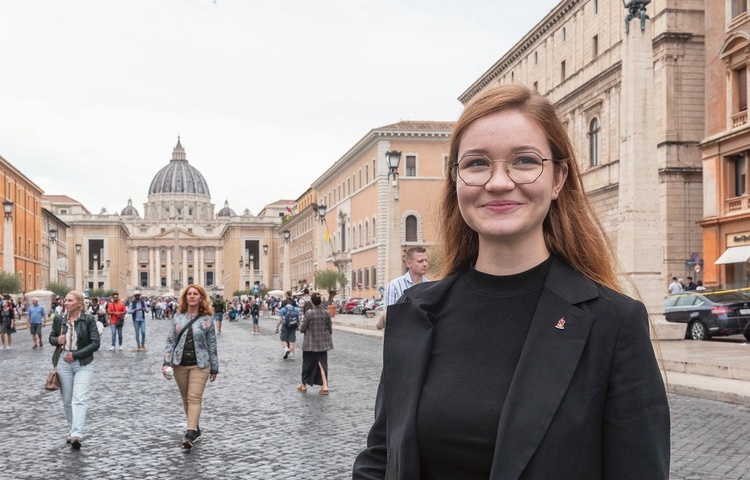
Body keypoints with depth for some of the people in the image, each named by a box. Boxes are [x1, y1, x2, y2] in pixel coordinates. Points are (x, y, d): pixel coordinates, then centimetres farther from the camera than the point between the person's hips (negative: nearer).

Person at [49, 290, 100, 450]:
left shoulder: (89, 319, -7)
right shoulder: (59, 319, 2)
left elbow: (95, 343, -8)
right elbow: (51, 337, 16)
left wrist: (75, 355, -14)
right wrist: (57, 340, -8)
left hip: (83, 364, -3)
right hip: (63, 363, 4)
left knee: (79, 399, -14)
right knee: (67, 400, 10)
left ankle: (76, 435, -22)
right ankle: (72, 431, 25)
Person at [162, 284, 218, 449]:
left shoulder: (207, 319, -2)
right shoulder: (178, 316, 4)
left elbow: (212, 344, 2)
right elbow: (170, 340, 5)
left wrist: (214, 368, 4)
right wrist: (166, 362, -5)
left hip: (199, 365, -3)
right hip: (180, 364, 4)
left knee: (194, 398, -13)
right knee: (185, 399, 12)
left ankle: (191, 433, -21)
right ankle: (196, 429, 26)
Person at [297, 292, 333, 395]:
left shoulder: (309, 313, -15)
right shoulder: (326, 312, -2)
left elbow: (302, 329, -10)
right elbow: (330, 329, 5)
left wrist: (300, 326, 13)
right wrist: (327, 337, 21)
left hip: (310, 342, -3)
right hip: (323, 342, 3)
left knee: (307, 364, 12)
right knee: (322, 363, 7)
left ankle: (304, 385, 26)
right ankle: (325, 386, -3)